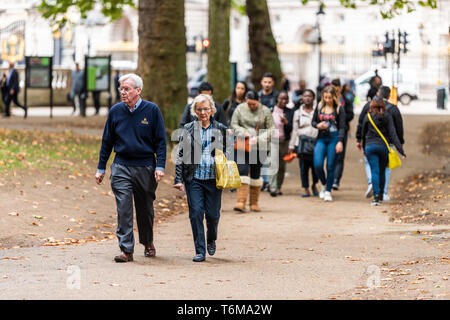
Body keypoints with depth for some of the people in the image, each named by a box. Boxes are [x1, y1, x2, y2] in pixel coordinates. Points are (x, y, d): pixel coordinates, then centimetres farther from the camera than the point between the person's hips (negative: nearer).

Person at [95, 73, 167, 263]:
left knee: (145, 209, 11)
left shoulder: (152, 110, -3)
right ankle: (126, 249, -8)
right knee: (123, 209, -9)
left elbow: (160, 140, 0)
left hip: (146, 167, -1)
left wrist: (160, 166, -9)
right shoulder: (116, 111, 3)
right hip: (121, 167, 1)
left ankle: (148, 243, 32)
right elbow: (107, 141, 11)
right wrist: (101, 168, 10)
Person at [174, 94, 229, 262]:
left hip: (213, 179, 0)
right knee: (196, 213, -6)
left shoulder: (220, 129, 7)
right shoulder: (188, 129, 5)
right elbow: (180, 155, 5)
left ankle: (211, 239, 33)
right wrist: (178, 179, -2)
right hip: (194, 178, 0)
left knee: (213, 214, 2)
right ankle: (200, 251, 2)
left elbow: (226, 153, 13)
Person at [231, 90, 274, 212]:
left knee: (255, 174, 6)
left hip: (259, 148, 0)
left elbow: (271, 129, -3)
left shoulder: (265, 111, -1)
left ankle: (254, 203, 17)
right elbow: (233, 125, 3)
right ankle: (241, 202, -15)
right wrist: (243, 133, -16)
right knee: (242, 171, -11)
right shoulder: (240, 109, 3)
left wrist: (258, 139, -16)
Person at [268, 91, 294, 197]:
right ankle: (273, 188, -20)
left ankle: (278, 187, 18)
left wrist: (286, 122, -20)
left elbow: (290, 129, -1)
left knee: (282, 166, 7)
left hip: (284, 141, 2)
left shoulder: (289, 112, 6)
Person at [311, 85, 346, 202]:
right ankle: (324, 184, 17)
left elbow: (342, 127, -4)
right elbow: (313, 121, 17)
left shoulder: (339, 109, -1)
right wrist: (318, 125, -7)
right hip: (321, 138, 3)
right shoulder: (319, 107, 8)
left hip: (333, 139, -3)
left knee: (330, 166, -2)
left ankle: (328, 191, 8)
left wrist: (340, 142, -15)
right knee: (317, 164, -10)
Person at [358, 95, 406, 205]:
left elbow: (364, 133, 9)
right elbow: (393, 134, -7)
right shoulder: (387, 117, -2)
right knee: (382, 171, 15)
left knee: (375, 172, -4)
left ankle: (376, 196, -15)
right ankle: (380, 195, 23)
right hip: (383, 146, 1)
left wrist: (363, 147, 24)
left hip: (370, 147, -1)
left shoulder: (368, 117, -1)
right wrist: (400, 149, -8)